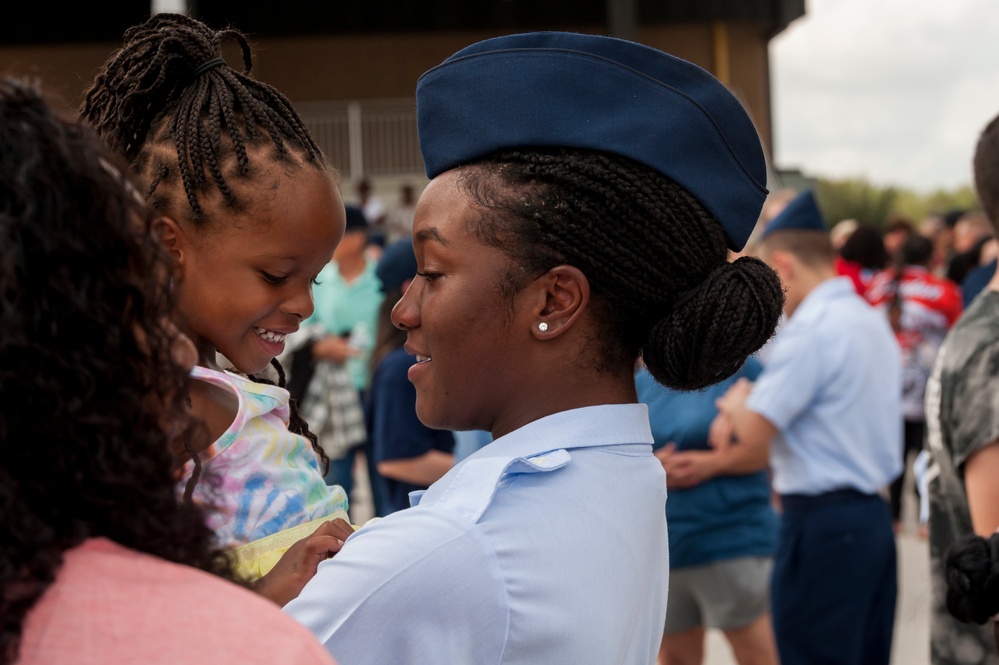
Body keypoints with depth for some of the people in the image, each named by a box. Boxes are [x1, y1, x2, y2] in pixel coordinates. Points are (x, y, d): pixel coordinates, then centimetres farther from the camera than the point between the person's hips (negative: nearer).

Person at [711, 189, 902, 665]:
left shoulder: (811, 330, -16)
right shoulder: (872, 321, 14)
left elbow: (755, 432, -17)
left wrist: (737, 401, 4)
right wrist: (746, 408, 12)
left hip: (822, 524, -9)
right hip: (872, 517, 9)